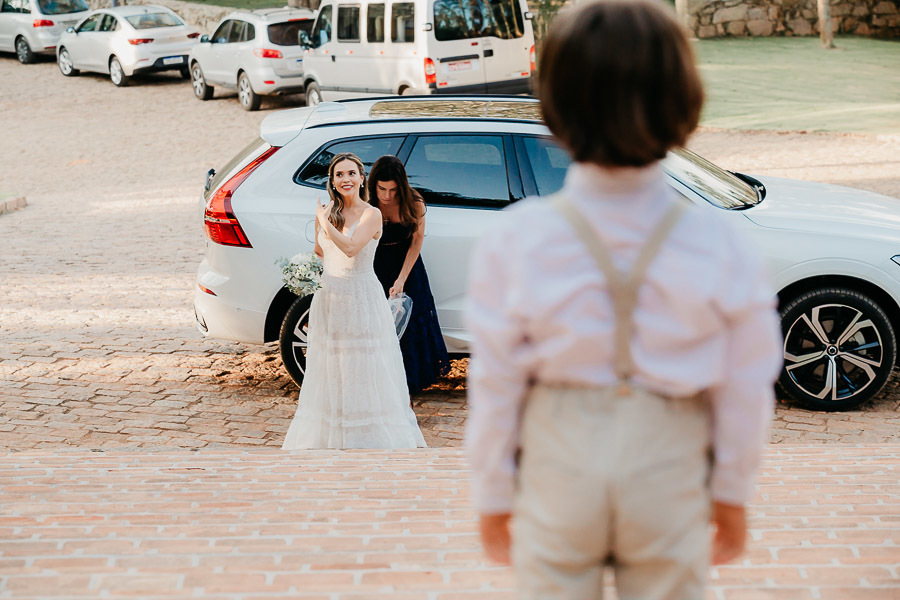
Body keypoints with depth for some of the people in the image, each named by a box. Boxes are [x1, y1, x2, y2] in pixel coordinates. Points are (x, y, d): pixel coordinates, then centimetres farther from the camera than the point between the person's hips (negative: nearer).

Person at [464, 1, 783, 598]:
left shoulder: (518, 240, -14)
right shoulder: (719, 245, -13)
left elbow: (496, 385, -7)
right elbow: (746, 389, -4)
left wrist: (493, 495, 6)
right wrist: (733, 492, 11)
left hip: (557, 463, 0)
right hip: (670, 469, 0)